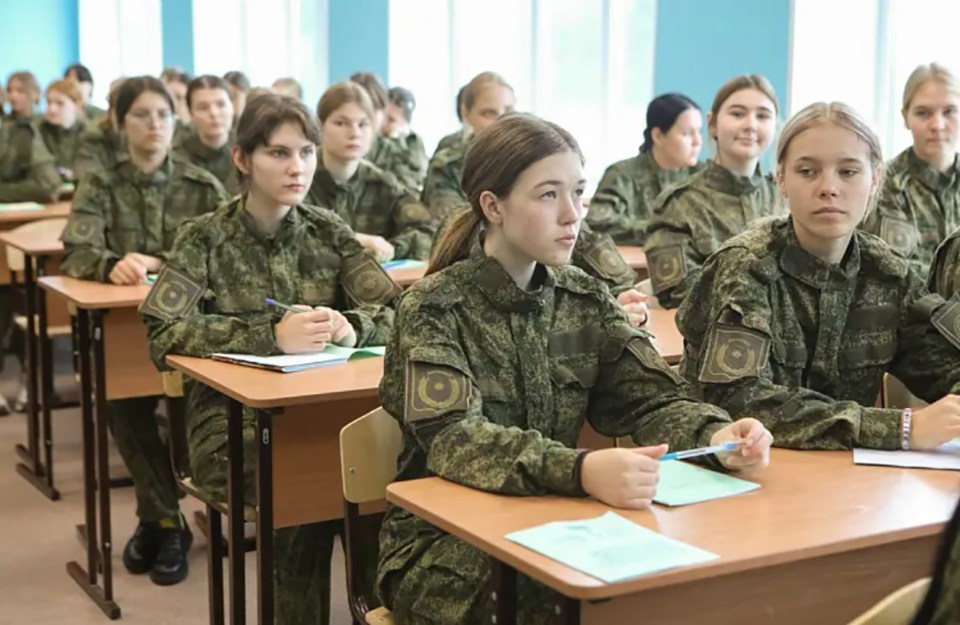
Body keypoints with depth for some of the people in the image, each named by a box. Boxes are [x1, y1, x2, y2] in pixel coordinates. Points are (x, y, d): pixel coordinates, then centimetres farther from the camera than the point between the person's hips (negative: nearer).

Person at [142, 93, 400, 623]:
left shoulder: (328, 231, 8)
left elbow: (396, 311, 2)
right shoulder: (205, 239, -2)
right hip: (232, 418, -3)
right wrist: (272, 336, -27)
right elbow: (165, 337, -15)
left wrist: (351, 326, -22)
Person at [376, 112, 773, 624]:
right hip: (446, 542, -5)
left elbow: (653, 399, -3)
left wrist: (716, 436, -27)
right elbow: (453, 439, -27)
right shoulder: (434, 307, -13)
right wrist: (583, 471, -44)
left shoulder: (585, 299, 5)